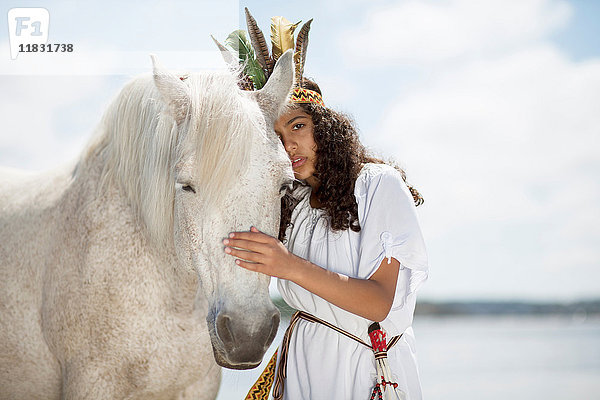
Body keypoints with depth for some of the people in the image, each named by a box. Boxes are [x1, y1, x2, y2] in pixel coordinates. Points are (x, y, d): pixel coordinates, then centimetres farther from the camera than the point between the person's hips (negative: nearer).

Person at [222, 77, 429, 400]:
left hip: (369, 364, -5)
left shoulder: (379, 183, -12)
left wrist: (292, 267, -33)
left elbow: (380, 304, -21)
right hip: (304, 360, 5)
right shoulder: (292, 202, 7)